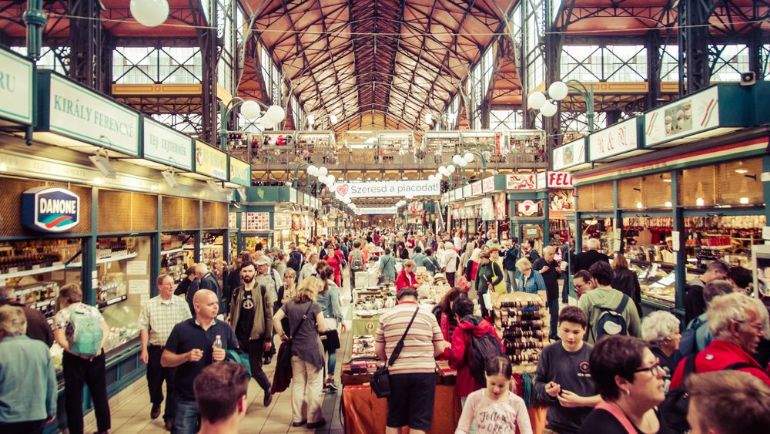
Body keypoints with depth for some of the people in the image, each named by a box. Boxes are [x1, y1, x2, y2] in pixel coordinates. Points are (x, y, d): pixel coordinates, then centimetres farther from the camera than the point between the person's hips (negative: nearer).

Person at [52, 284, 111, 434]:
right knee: (100, 393, 16)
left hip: (74, 358, -4)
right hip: (96, 356, 5)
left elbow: (60, 340, -17)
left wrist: (74, 352, -9)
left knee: (74, 397, 10)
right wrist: (99, 346, -2)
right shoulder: (93, 309, 7)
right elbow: (106, 330, 3)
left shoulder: (62, 314, -6)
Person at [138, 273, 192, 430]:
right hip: (155, 349, 1)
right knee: (153, 381, 15)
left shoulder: (181, 303, -2)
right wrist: (144, 350, -5)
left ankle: (170, 417, 20)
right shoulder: (150, 305, -1)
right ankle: (156, 403, 47)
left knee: (173, 384, 4)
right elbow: (144, 328, 0)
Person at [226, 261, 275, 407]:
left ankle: (268, 389, 28)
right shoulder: (237, 292, 7)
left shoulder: (263, 290, -5)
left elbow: (269, 315, -6)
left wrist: (268, 338, -9)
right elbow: (232, 316, 11)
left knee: (255, 369, 1)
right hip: (240, 337, 4)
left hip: (256, 336, -4)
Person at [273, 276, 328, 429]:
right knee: (314, 384, 6)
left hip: (295, 348, 5)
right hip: (312, 349, -5)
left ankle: (297, 418, 23)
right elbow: (322, 328, -12)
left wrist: (282, 335, 6)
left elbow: (275, 318, 0)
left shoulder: (290, 304, 3)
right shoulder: (314, 306, -13)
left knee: (297, 383, 15)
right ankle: (313, 419, 13)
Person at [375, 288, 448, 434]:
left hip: (396, 373, 1)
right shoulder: (429, 315, 5)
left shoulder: (386, 316, 6)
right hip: (425, 372, -1)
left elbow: (378, 350, 7)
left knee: (393, 421, 16)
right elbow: (440, 348, 5)